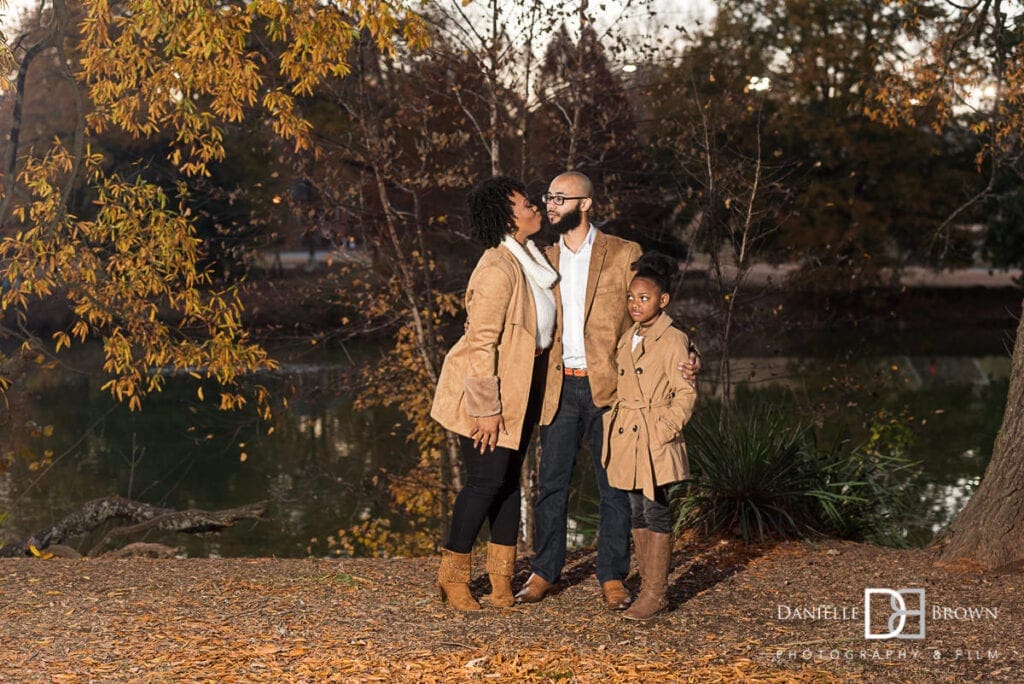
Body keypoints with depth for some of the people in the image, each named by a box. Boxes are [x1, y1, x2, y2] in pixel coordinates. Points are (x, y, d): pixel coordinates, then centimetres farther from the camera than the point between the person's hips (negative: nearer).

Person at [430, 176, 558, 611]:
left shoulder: (529, 259, 7)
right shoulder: (496, 270, -21)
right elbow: (482, 343, -22)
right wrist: (487, 409, -22)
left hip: (519, 387, 9)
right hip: (485, 391, -9)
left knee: (508, 477, 10)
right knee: (487, 478, -6)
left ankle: (501, 579, 17)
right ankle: (453, 575, 7)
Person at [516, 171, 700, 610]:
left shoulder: (624, 254, 0)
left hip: (608, 387, -3)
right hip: (560, 388, 3)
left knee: (613, 487, 3)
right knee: (550, 483, 5)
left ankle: (612, 579, 11)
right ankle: (545, 573, 16)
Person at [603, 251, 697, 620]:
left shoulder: (673, 341, -9)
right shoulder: (626, 339, 14)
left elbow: (686, 393, -11)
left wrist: (664, 431, -15)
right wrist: (612, 427, 11)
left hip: (655, 442, -7)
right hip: (625, 442, 7)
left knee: (655, 511, -4)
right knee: (637, 512, 11)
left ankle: (655, 593, 0)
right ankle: (647, 586, 18)